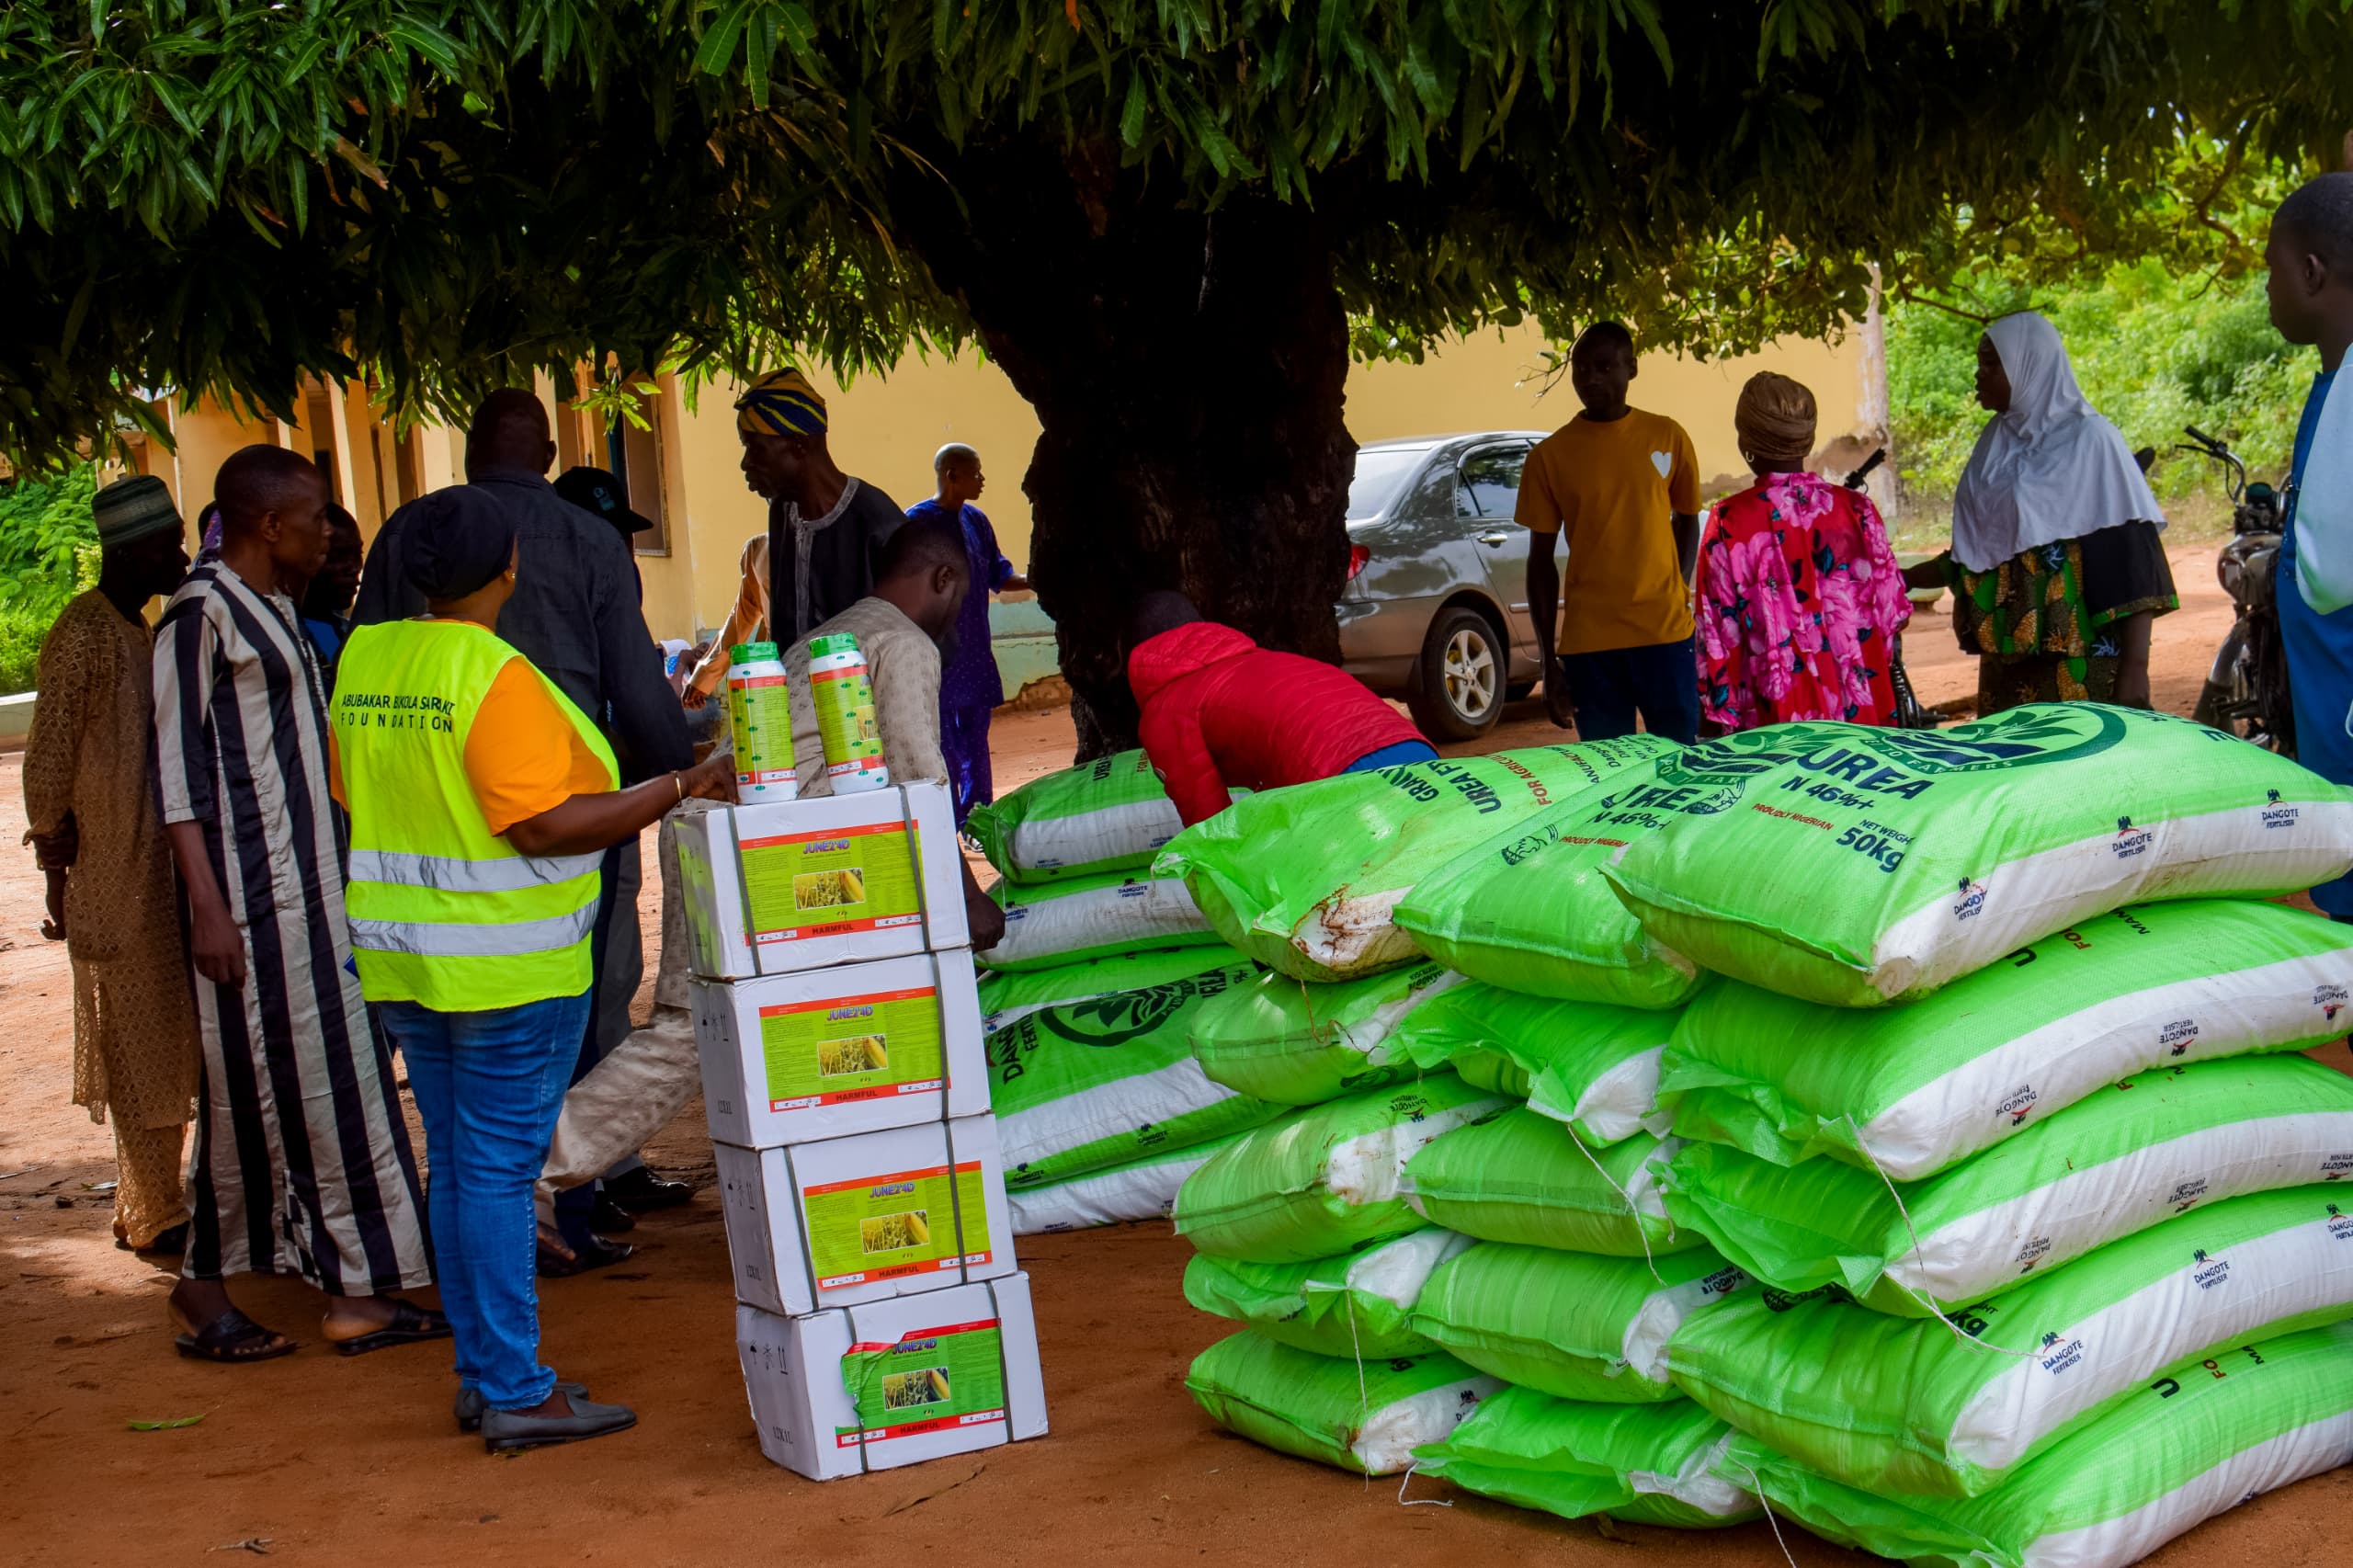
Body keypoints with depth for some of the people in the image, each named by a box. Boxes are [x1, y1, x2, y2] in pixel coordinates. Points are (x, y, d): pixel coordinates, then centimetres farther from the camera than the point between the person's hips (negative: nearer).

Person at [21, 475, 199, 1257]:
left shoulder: (133, 629, 13)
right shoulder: (84, 631, -15)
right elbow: (48, 758, -16)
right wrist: (56, 868, -14)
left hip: (155, 866, 9)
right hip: (114, 876, -9)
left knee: (160, 1043, 13)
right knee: (140, 1043, -3)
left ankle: (148, 1205, 23)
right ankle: (154, 1216, 5)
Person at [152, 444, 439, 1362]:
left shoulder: (274, 613, 16)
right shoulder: (203, 613, -10)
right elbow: (175, 766, -14)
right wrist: (207, 905, -20)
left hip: (310, 883, 9)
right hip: (248, 889, -9)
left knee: (334, 1074, 8)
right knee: (249, 1080, -4)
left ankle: (356, 1290, 12)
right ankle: (204, 1289, 7)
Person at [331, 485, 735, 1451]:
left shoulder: (363, 662, 5)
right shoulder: (495, 679, -18)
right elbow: (544, 825, -22)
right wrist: (678, 790, -18)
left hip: (402, 965, 8)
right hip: (507, 969, -8)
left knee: (455, 1166, 14)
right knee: (501, 1169, -3)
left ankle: (480, 1374, 21)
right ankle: (517, 1394, 2)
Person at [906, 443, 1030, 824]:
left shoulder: (976, 520, 11)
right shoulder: (919, 521, -9)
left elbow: (998, 577, 19)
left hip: (975, 652, 7)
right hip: (938, 656, -7)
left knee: (976, 739, 11)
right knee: (944, 743, -4)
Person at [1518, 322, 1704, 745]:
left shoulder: (1668, 437, 5)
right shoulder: (1550, 455, 2)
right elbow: (1541, 560, 6)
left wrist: (1677, 593, 3)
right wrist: (1549, 660, 3)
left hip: (1666, 631, 0)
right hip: (1589, 642, 0)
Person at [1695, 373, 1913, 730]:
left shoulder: (1729, 522, -8)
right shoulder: (1857, 509, -1)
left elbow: (1718, 631, -6)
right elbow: (1892, 611, 3)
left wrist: (1723, 716, 0)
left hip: (1776, 720, -2)